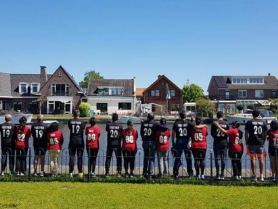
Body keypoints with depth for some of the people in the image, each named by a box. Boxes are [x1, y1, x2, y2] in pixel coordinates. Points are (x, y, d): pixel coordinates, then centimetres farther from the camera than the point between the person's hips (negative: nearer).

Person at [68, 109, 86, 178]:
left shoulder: (70, 121, -2)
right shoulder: (82, 122, -5)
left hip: (72, 141, 1)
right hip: (80, 141, -1)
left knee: (71, 157, 6)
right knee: (80, 157, 3)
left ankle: (71, 172, 4)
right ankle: (80, 172, 4)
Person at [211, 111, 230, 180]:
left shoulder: (214, 123, -4)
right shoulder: (226, 123, 2)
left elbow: (211, 133, -3)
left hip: (216, 142, -1)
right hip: (224, 142, 2)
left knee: (217, 159, 3)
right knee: (223, 159, 6)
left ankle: (217, 174, 3)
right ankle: (222, 174, 7)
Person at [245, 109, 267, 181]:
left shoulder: (249, 122, 0)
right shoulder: (263, 122, 8)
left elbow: (246, 134, 0)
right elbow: (265, 134, 9)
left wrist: (246, 142, 8)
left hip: (252, 143, -2)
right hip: (260, 143, 2)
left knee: (253, 158, 2)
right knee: (261, 158, 7)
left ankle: (254, 175, 1)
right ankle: (261, 175, 9)